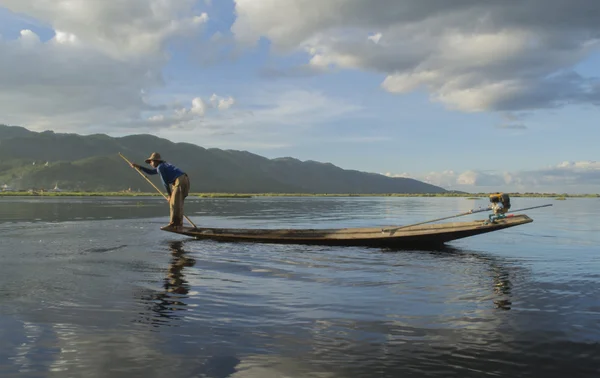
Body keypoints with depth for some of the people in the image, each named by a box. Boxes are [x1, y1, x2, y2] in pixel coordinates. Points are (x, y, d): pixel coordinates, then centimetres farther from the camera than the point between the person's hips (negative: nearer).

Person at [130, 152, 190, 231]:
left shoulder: (160, 167, -3)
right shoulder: (162, 166, 26)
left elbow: (165, 182, -5)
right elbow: (151, 172, 38)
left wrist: (169, 194, 3)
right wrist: (138, 167, 38)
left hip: (180, 181, -10)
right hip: (184, 180, 10)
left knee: (174, 203, -9)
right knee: (177, 203, 12)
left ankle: (173, 225, -11)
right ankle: (178, 224, 12)